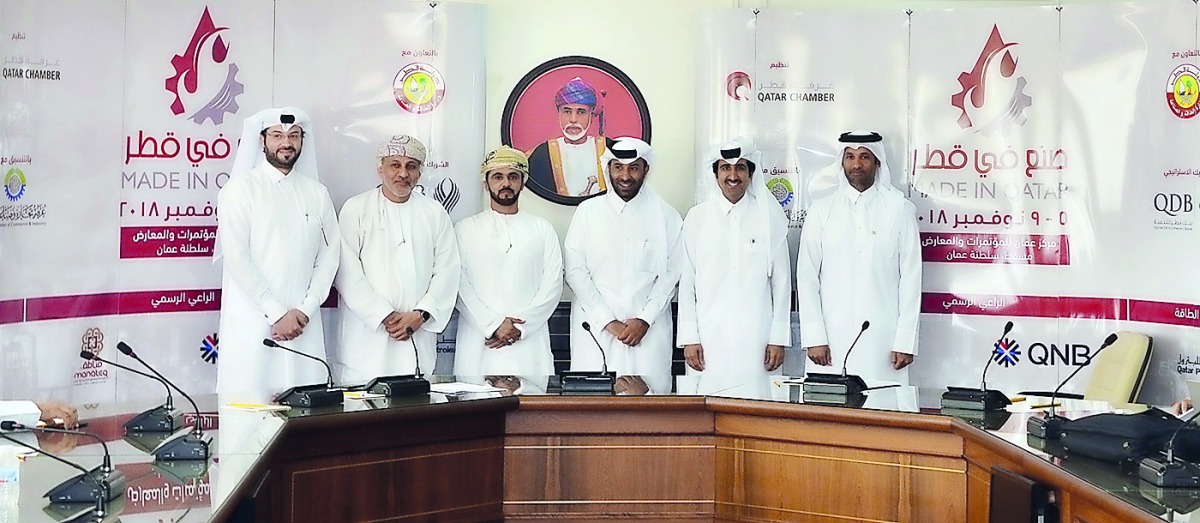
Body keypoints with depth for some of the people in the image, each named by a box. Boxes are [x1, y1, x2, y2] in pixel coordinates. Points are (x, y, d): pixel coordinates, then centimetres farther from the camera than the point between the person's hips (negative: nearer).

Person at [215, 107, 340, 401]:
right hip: (252, 320, -3)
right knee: (250, 401, -5)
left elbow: (329, 255, 8)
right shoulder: (240, 188, 1)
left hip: (304, 322, 3)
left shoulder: (317, 193, 13)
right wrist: (277, 313, -11)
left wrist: (304, 311, -5)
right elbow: (236, 258, -7)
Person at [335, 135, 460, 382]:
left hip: (419, 335, 2)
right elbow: (349, 273, -4)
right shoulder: (355, 209, 3)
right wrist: (384, 316, -11)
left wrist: (420, 315, -7)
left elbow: (447, 271, 6)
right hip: (368, 334, -2)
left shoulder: (435, 213, 11)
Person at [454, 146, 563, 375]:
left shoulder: (542, 229, 12)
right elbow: (459, 285, 0)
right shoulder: (466, 228, 10)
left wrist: (521, 327, -8)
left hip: (528, 344, 1)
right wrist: (493, 324, -10)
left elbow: (553, 286, 4)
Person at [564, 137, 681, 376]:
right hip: (596, 328, 0)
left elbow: (671, 272, 3)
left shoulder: (666, 215, 6)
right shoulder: (588, 211, 6)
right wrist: (607, 321, -6)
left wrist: (645, 319, -7)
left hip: (649, 330, 0)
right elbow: (575, 270, 1)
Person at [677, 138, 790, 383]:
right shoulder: (697, 217, 5)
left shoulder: (770, 217, 4)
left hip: (755, 337, 0)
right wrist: (689, 338, 1)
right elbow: (686, 281, 5)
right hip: (708, 337, 1)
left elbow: (782, 280, 6)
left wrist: (778, 339, 3)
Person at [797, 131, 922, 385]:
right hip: (831, 344, 1)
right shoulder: (821, 210, 7)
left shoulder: (900, 210, 4)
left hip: (882, 342, -1)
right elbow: (807, 276, 4)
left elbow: (911, 277, 2)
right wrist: (814, 337, -3)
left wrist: (905, 342, -3)